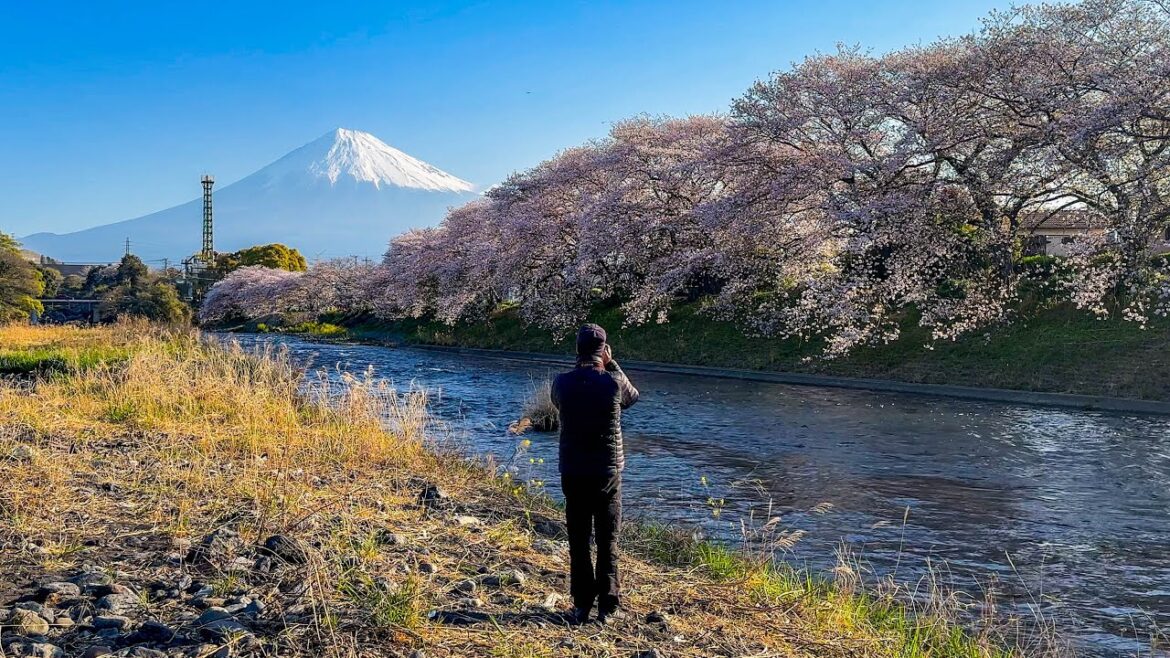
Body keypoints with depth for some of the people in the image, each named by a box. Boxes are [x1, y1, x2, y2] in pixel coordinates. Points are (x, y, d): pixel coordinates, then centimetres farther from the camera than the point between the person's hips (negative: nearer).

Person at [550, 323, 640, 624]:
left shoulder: (562, 383, -7)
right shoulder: (613, 382, -11)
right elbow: (633, 397, 12)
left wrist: (580, 368, 13)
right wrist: (612, 365, 10)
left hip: (572, 474, 1)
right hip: (608, 472, -1)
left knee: (579, 542, 10)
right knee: (608, 542, 8)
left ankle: (581, 607, 15)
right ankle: (608, 607, 12)